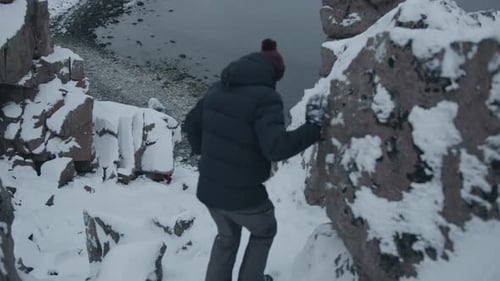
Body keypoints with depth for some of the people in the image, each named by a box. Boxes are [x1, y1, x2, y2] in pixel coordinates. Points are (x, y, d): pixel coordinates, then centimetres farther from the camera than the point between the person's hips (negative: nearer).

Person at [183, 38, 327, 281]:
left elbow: (191, 124, 14)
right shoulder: (265, 98, -20)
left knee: (227, 236, 32)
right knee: (264, 231, 27)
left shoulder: (218, 89, 2)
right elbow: (276, 148, -30)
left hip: (208, 188, 6)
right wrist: (314, 127, -21)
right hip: (243, 195, -6)